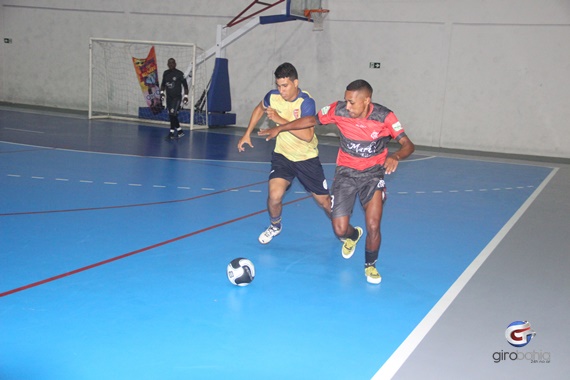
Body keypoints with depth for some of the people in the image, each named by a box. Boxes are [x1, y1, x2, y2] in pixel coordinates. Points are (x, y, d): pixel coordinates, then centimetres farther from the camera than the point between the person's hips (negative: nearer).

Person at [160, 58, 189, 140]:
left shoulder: (179, 74, -9)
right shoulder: (165, 73, 7)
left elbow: (185, 85, -4)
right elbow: (163, 84, 20)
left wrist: (186, 96, -7)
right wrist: (162, 92, 7)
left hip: (177, 97, -6)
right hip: (169, 97, 6)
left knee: (173, 114, -16)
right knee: (171, 116, 7)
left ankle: (172, 132, -9)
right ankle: (180, 131, 19)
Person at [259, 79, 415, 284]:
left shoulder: (384, 117, -20)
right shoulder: (338, 109, -16)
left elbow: (408, 144, -18)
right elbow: (311, 120, 0)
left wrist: (395, 156, -40)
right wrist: (280, 128, 0)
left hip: (373, 174, -1)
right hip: (346, 172, 1)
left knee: (373, 227, -15)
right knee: (340, 229, -5)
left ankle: (370, 265, 17)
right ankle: (353, 236, 36)